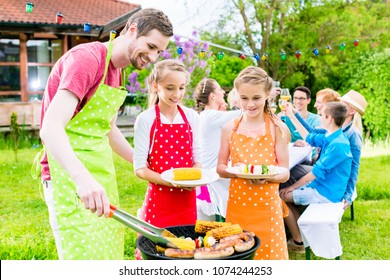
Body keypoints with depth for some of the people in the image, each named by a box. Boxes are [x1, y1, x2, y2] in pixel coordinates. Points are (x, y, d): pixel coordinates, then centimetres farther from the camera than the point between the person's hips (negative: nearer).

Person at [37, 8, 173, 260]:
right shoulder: (86, 58, -15)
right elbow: (51, 128, -26)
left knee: (111, 255, 12)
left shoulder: (116, 70, 13)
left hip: (101, 177, 9)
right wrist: (83, 178, -40)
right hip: (71, 176, -9)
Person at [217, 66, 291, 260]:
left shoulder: (277, 128, -3)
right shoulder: (230, 128, 2)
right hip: (237, 203, 2)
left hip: (266, 205, -2)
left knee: (268, 253, 3)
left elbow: (285, 172, -2)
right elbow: (220, 167, 5)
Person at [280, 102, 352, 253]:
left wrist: (292, 187, -12)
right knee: (284, 193, 9)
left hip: (326, 194, -9)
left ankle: (298, 242, 4)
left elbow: (315, 173, -23)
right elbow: (309, 137, 19)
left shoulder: (338, 145, -26)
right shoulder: (331, 138, 2)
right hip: (321, 186, 9)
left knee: (280, 197, -8)